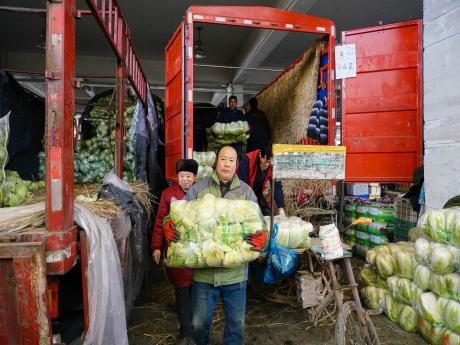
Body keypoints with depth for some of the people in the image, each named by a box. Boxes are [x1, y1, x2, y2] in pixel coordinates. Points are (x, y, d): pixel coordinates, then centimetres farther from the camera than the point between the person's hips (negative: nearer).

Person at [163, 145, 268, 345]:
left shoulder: (246, 192, 2)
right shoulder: (198, 189, 0)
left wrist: (262, 238, -21)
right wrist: (169, 226, -19)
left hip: (235, 272, 1)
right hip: (203, 271, 0)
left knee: (236, 322, 18)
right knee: (200, 322, 18)